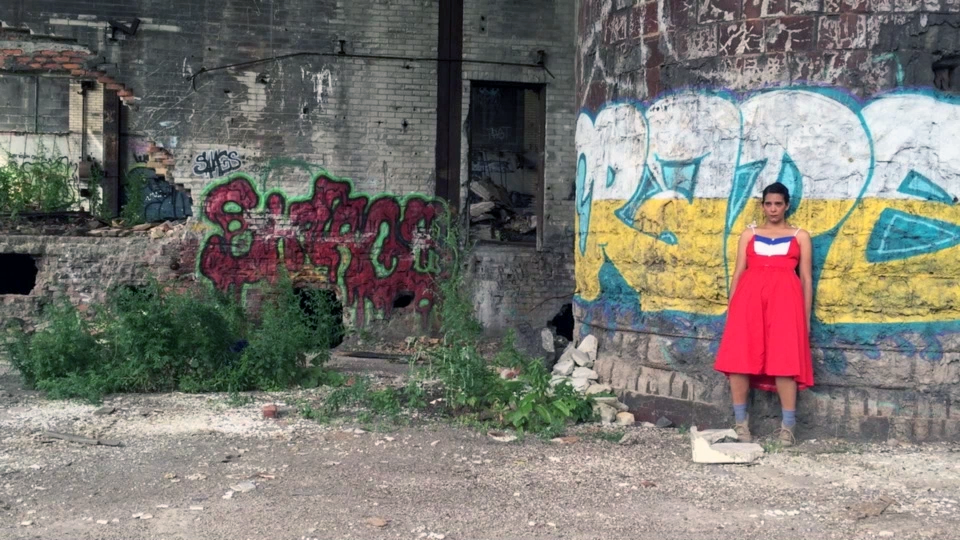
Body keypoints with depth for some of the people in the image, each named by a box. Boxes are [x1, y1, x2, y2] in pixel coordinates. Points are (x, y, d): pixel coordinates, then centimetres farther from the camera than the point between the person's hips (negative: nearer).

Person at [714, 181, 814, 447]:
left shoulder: (800, 236, 14)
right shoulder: (749, 234, 17)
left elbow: (806, 279, 10)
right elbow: (738, 273, 14)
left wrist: (806, 317, 5)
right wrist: (731, 309, 6)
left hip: (785, 299, -1)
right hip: (749, 297, 2)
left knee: (784, 360, -10)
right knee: (740, 358, -7)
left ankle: (787, 427, -5)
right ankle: (741, 422, 2)